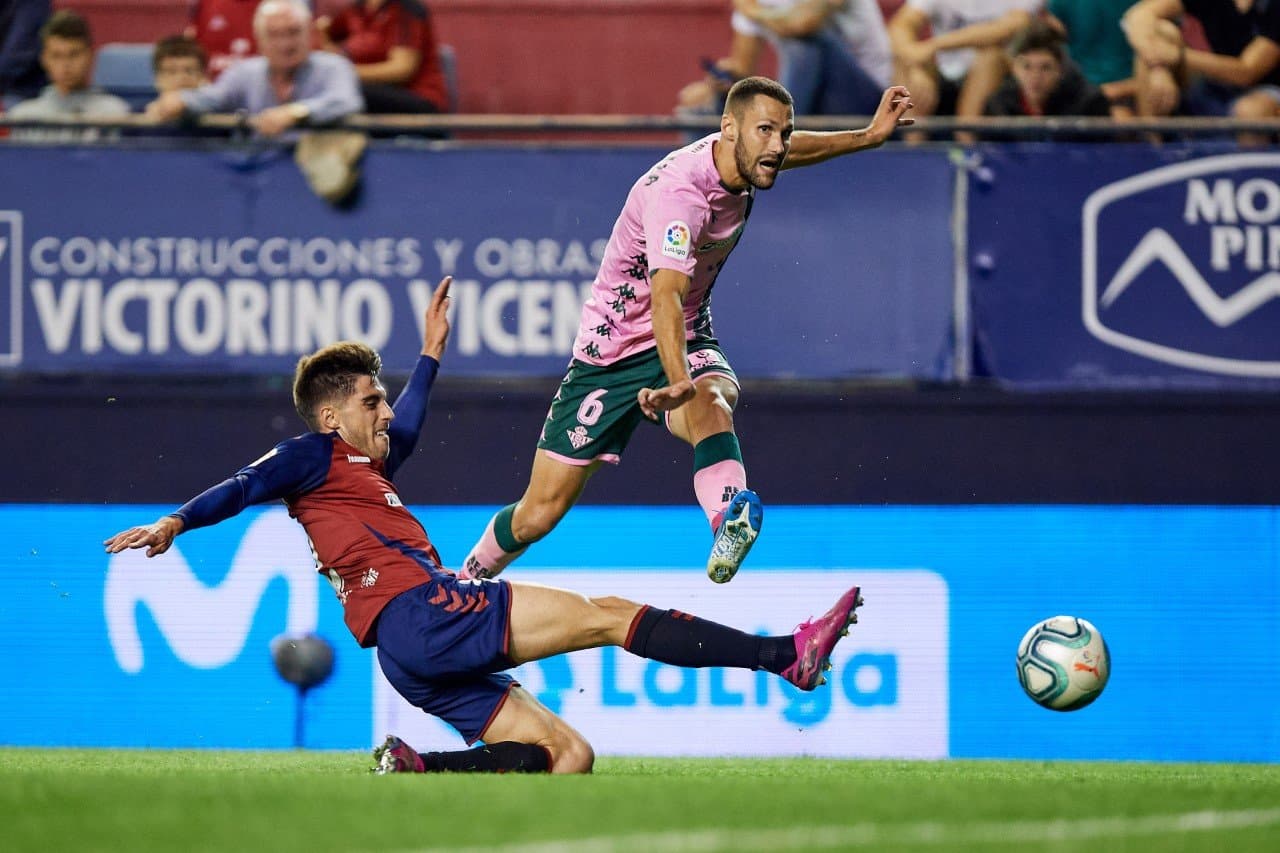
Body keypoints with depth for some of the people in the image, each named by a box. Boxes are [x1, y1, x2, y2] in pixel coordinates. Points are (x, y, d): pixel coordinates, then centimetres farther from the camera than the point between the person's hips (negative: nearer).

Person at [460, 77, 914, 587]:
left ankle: (729, 521, -63)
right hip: (613, 350, -5)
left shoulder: (741, 159, -4)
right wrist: (677, 382, -59)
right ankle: (465, 584, 28)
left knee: (713, 405, -35)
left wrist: (868, 137, 16)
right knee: (540, 513, 0)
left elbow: (792, 151, 24)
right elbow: (665, 297, -45)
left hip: (688, 342, 5)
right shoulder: (678, 192, -30)